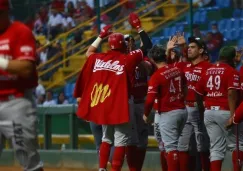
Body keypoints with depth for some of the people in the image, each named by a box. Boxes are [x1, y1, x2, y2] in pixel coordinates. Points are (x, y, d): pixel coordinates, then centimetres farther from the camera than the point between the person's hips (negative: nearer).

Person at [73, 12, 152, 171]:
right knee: (122, 140, -4)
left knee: (107, 138, 19)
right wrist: (138, 27, 4)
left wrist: (101, 36, 30)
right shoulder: (127, 59, -9)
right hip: (121, 104, -6)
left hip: (103, 104, 6)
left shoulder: (98, 59, 4)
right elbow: (147, 46, -3)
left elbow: (89, 52, 27)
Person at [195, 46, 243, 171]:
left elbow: (198, 94, 16)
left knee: (216, 148, 7)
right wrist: (233, 115, -25)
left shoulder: (208, 71, 12)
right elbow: (231, 93, -19)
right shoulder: (231, 71, -7)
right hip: (225, 112, -6)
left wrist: (202, 111, 28)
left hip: (209, 112, 6)